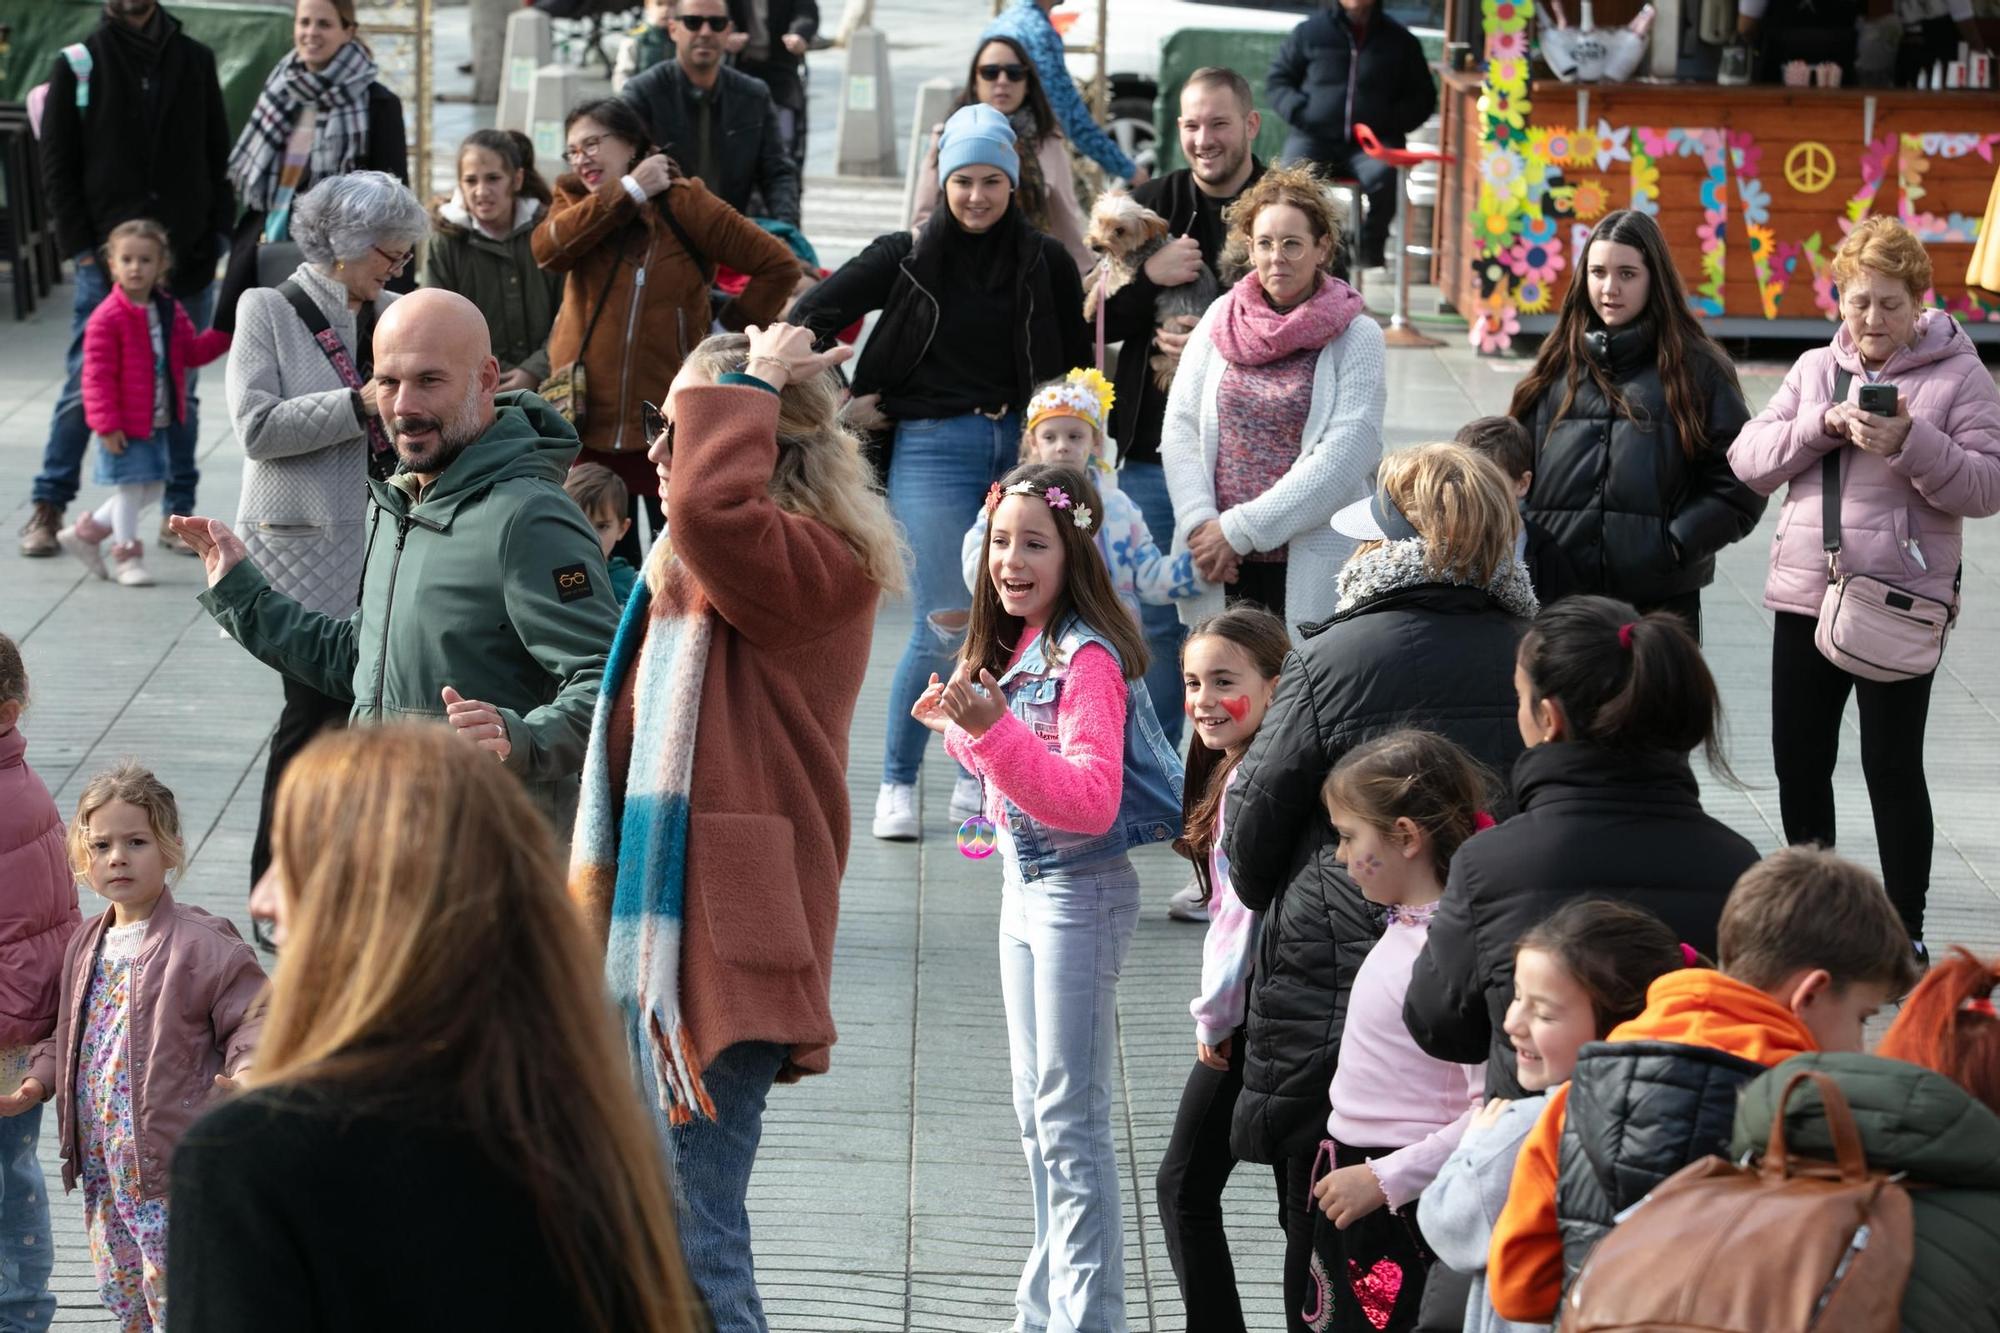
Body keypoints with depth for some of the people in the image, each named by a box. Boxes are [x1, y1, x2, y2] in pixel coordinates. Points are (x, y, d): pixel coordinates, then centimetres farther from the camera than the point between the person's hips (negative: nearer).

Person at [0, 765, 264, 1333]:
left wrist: (246, 1076, -32)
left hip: (172, 1172, -8)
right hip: (103, 1172, 8)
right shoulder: (86, 946, 10)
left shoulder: (200, 944, -13)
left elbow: (252, 1020, -13)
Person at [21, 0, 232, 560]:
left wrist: (214, 236, 1)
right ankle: (48, 507, 8)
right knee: (84, 388, -2)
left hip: (187, 261, 2)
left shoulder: (195, 60, 8)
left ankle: (179, 512, 14)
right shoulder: (78, 66, 2)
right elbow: (56, 166, 2)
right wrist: (82, 246, -6)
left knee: (181, 390, 7)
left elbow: (219, 156, 11)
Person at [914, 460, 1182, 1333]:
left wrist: (994, 728, -37)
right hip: (1024, 889, 10)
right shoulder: (1015, 648, 7)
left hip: (1080, 893, -10)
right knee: (1036, 1113, 16)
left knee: (1070, 1119, -5)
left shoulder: (1088, 659, -20)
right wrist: (962, 728, 1)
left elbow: (1089, 800, -29)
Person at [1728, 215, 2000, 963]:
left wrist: (1910, 443, -23)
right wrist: (1824, 424, -12)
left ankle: (1906, 931, 9)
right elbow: (1748, 462, 3)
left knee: (1892, 766, -2)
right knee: (1798, 763, 11)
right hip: (1805, 594, 5)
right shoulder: (1815, 370, 10)